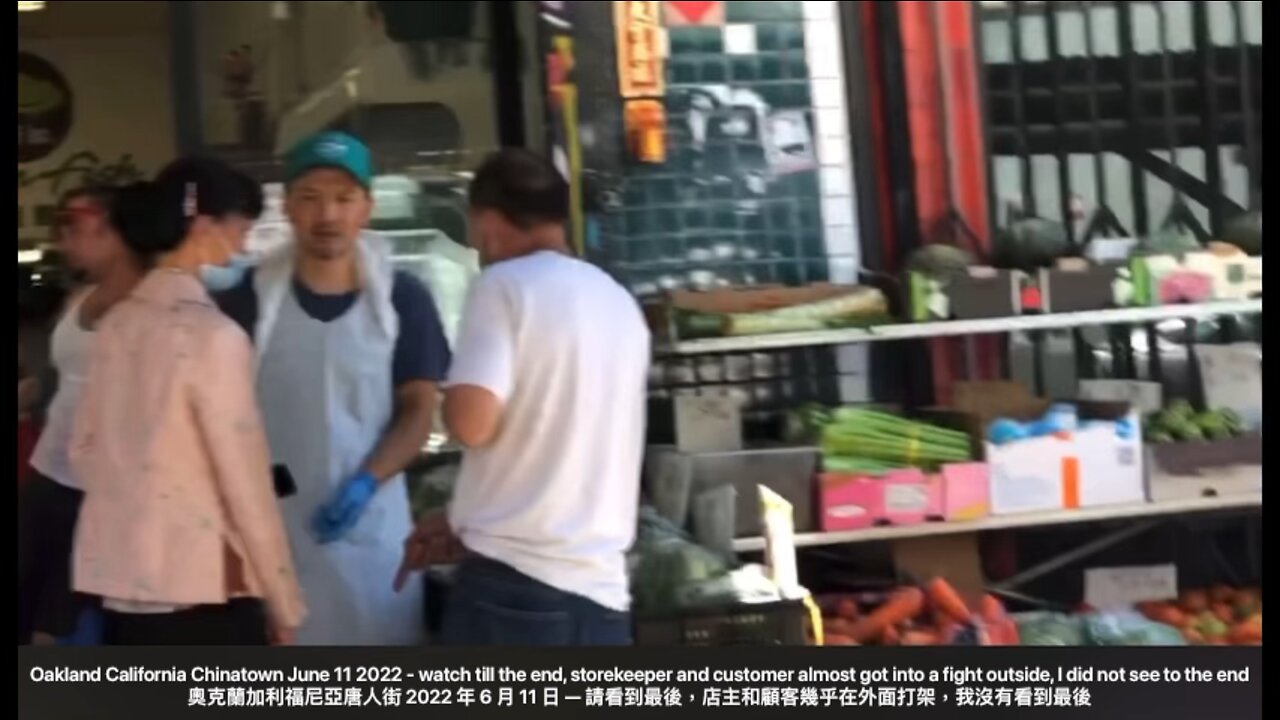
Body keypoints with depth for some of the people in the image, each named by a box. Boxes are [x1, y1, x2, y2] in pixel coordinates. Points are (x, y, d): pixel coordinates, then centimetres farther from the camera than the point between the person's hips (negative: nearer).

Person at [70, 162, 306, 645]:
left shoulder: (116, 325, 7)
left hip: (116, 577, 7)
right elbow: (246, 482, -13)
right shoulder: (213, 334, -15)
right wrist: (284, 604, -5)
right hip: (199, 590, -7)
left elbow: (85, 450, 15)